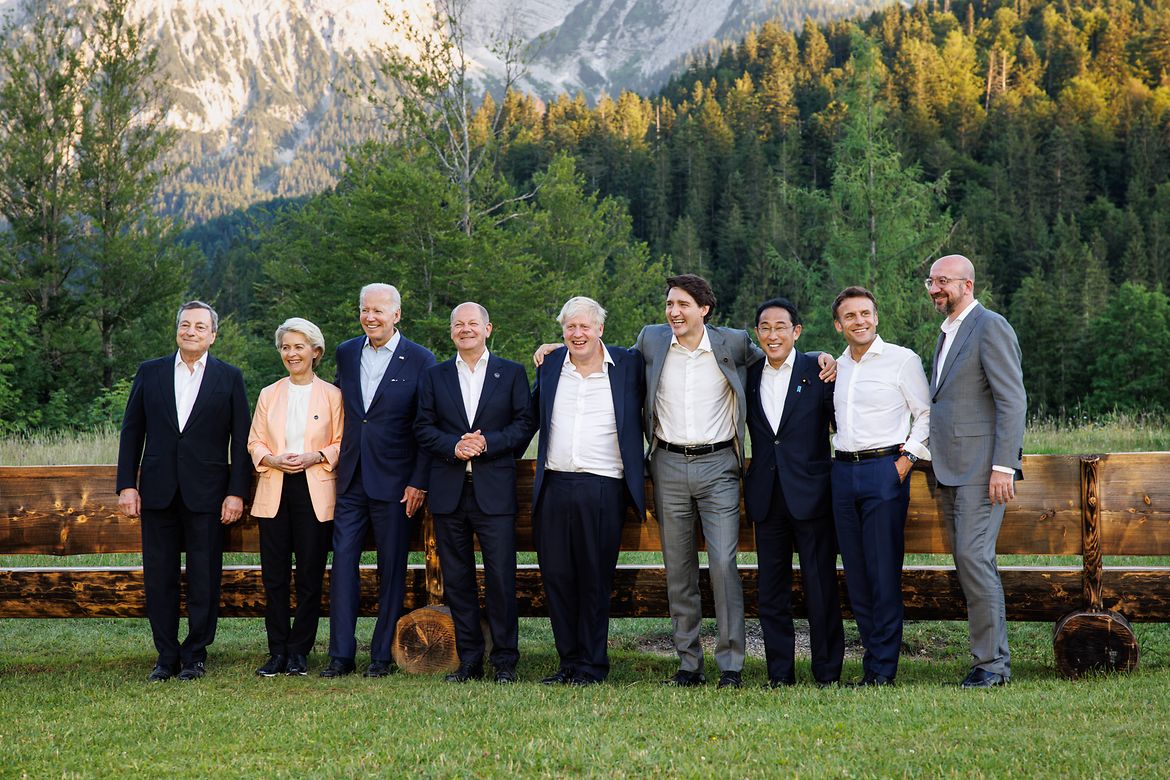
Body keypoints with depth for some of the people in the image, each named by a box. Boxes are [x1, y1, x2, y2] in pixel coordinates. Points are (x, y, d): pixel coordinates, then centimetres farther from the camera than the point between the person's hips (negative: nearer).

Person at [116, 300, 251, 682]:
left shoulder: (229, 378, 5)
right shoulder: (150, 372, 9)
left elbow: (241, 440, 3)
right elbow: (131, 431, 9)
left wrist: (237, 492, -4)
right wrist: (127, 485, 1)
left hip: (206, 493, -2)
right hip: (158, 491, 2)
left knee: (204, 579, 2)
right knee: (159, 578, 5)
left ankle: (196, 654, 14)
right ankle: (167, 656, 15)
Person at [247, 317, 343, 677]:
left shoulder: (331, 395, 5)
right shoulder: (268, 395, 13)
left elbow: (341, 443, 3)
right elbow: (254, 442, 12)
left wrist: (315, 457, -13)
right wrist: (272, 459, -8)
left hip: (315, 492, -2)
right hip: (274, 491, 2)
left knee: (310, 576, -1)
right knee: (274, 576, 1)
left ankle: (299, 652, 8)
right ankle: (277, 652, 7)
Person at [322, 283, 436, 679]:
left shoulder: (420, 360, -4)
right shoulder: (346, 353, 9)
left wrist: (419, 482, -9)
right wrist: (335, 460, 10)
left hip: (394, 481, -4)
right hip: (350, 478, 4)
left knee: (392, 568, 4)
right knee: (343, 560, 0)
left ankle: (382, 655, 11)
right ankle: (341, 654, 5)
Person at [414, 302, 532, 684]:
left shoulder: (512, 373, 8)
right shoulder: (434, 376, 14)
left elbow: (524, 425, 2)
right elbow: (423, 427, 7)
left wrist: (486, 444, -12)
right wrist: (454, 446, -11)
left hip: (494, 491, -2)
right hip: (449, 492, 3)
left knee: (501, 578, -5)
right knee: (457, 579, 5)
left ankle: (505, 662, 4)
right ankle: (468, 661, 13)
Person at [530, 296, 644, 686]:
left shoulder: (627, 364, 2)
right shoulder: (549, 365, 11)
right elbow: (533, 416, 25)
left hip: (603, 489, -3)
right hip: (554, 487, 3)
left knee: (595, 579, 1)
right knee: (556, 576, 6)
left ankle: (592, 665, 11)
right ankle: (568, 662, 17)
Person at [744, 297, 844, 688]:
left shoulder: (818, 370, -2)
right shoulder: (749, 375, 9)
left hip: (811, 493, -4)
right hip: (767, 497, 4)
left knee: (821, 589, 0)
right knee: (771, 592, 8)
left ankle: (827, 674, 11)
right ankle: (779, 675, 16)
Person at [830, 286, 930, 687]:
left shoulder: (902, 360, -1)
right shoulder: (835, 367, 16)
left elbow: (926, 414, -1)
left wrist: (907, 458, -10)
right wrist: (838, 455, 14)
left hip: (885, 469, -6)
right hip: (843, 472, 6)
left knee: (884, 572, -7)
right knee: (855, 573, 5)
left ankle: (882, 668, -3)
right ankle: (873, 655, 13)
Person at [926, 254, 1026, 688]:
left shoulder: (990, 327, -8)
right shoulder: (948, 333, 21)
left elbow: (1013, 401, -15)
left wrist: (1003, 467, -21)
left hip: (982, 469, -9)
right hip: (951, 471, 9)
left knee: (974, 556, -14)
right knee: (969, 563, 8)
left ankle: (991, 663, -9)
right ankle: (990, 659, 13)